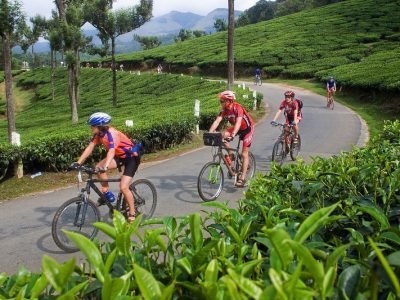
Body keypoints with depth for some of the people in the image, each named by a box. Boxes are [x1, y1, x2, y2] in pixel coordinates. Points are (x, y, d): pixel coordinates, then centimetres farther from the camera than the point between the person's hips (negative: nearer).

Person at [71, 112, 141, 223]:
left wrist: (105, 167, -56)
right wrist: (78, 162, -17)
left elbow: (111, 151, -43)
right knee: (98, 167, -15)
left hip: (131, 157, -8)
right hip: (119, 156, 8)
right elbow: (89, 148, -8)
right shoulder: (99, 134, -6)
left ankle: (132, 214, -1)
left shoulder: (112, 133, -29)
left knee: (123, 187, -17)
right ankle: (107, 194, 2)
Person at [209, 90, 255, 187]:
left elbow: (238, 122, -42)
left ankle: (242, 178, -4)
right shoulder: (224, 110, -12)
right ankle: (230, 155, -2)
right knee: (223, 136, -20)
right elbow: (217, 121, -20)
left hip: (247, 128, -6)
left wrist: (232, 135, -56)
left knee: (244, 154, -8)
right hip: (238, 128, 6)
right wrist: (209, 133, -34)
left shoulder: (237, 108, -31)